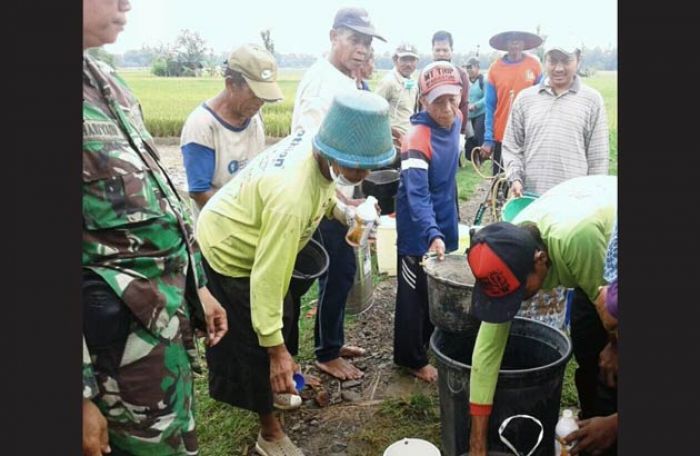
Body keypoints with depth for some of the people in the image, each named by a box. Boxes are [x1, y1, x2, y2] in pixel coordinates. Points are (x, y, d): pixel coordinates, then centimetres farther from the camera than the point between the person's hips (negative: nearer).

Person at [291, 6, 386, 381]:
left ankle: (332, 340, 33)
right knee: (338, 273, 0)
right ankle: (326, 354, 16)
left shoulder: (346, 80, 13)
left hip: (340, 195, 10)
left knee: (340, 271, 17)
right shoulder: (322, 80, -17)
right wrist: (335, 195, -32)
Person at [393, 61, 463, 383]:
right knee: (415, 295, 8)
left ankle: (429, 341, 44)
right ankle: (411, 358, 27)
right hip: (418, 231, -8)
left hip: (445, 222, 8)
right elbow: (417, 195, -35)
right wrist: (432, 234, -49)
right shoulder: (417, 138, -27)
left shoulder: (455, 120, -2)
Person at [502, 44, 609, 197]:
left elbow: (598, 155, 4)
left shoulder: (592, 99, 4)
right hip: (530, 196, 2)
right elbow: (511, 145, 10)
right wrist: (514, 177, -4)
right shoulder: (525, 98, 8)